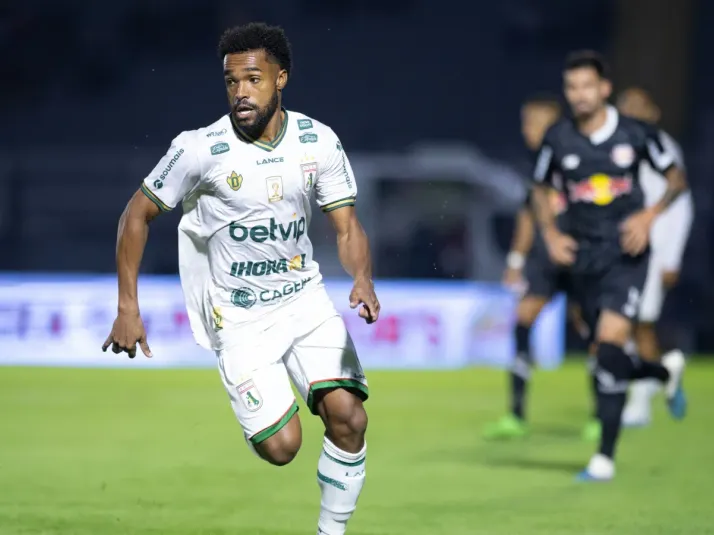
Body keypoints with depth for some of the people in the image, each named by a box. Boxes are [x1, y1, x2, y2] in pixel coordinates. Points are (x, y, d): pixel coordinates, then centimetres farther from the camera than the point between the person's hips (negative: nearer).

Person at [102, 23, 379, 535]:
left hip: (305, 299, 3)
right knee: (281, 447, -12)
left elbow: (348, 227, -1)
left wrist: (363, 279, -22)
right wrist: (128, 309, -7)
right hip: (238, 316, -3)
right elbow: (138, 214, -3)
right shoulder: (200, 148, -14)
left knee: (349, 418, -17)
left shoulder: (319, 141, -5)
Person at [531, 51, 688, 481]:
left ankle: (606, 456, -12)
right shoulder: (558, 140, -1)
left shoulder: (636, 134, -6)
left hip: (626, 252, -4)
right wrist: (551, 234, 1)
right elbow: (542, 189, 16)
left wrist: (651, 215, -9)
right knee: (607, 357, 6)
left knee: (610, 345, -18)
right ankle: (667, 372, 41)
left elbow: (677, 178, 7)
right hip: (583, 255, 4)